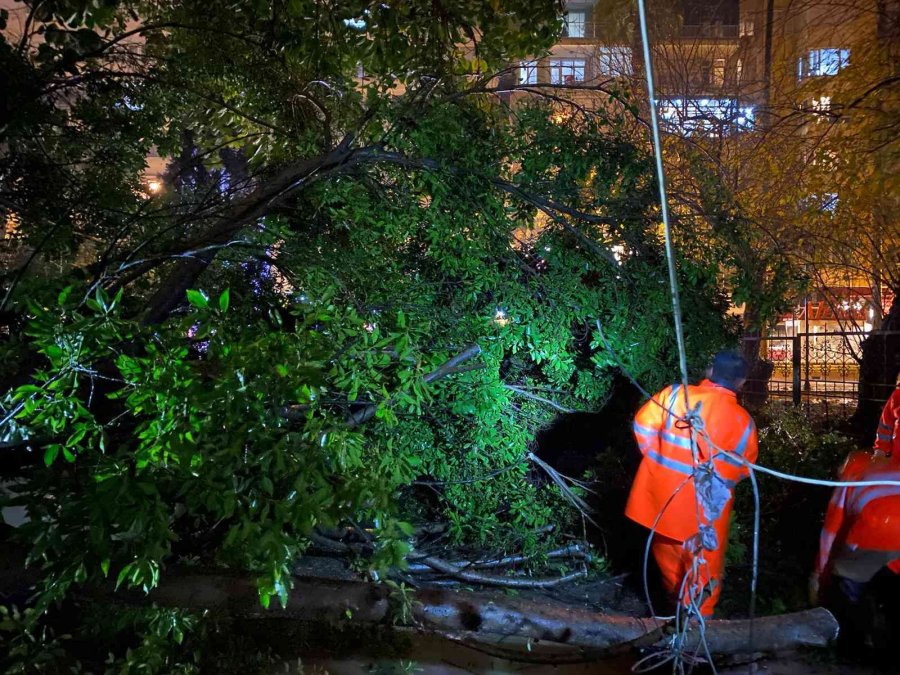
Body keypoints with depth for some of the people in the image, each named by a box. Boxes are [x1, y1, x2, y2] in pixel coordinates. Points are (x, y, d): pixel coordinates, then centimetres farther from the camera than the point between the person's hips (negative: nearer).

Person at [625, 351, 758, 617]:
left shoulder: (674, 394, -12)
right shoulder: (742, 421, -12)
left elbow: (642, 426, -7)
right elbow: (743, 469, 0)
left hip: (661, 496, 3)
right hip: (703, 509, -3)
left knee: (667, 548, 25)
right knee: (703, 564, 16)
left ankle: (674, 598, 45)